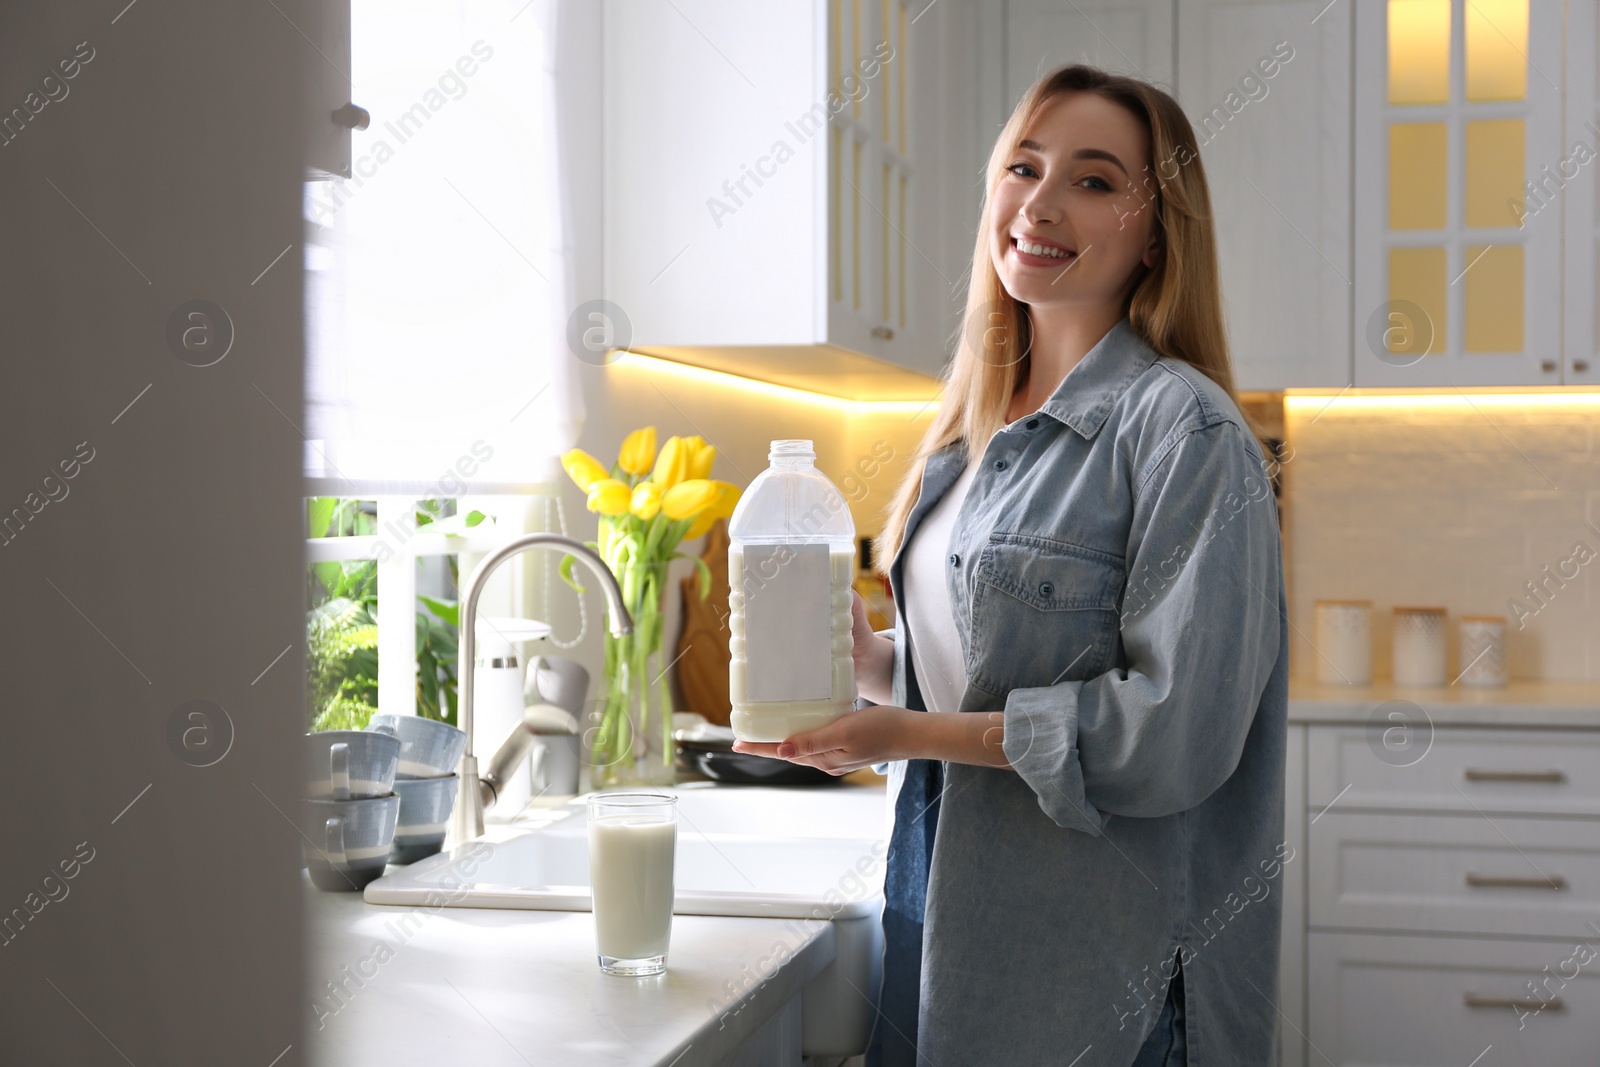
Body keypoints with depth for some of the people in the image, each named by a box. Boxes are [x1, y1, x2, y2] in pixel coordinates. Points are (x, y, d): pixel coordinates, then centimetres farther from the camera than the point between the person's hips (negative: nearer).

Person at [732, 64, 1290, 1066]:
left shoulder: (1184, 429, -14)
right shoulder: (978, 429, 11)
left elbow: (1178, 726, -20)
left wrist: (912, 733, -19)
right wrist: (866, 655, -2)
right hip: (939, 895, 7)